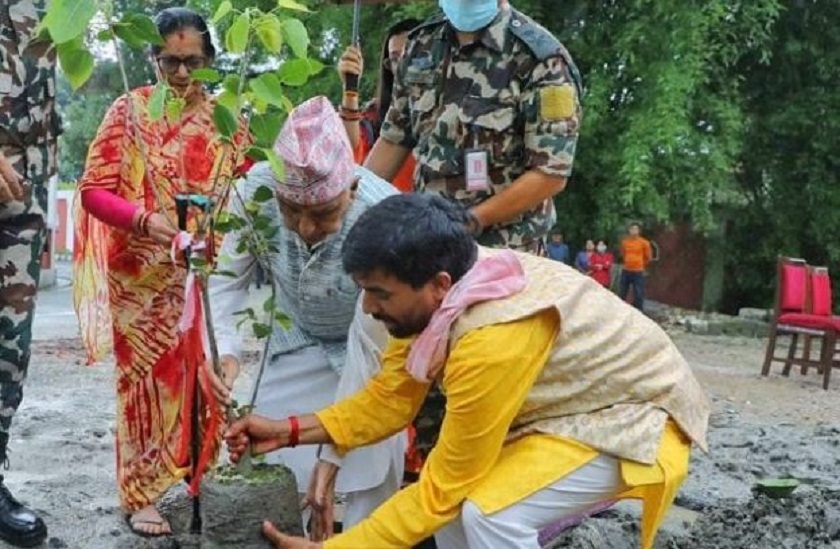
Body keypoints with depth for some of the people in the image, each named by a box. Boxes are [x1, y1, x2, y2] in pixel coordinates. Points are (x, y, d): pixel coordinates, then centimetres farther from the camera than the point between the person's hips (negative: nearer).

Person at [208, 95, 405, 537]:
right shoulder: (255, 188, -29)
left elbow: (368, 350, -31)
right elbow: (229, 277, -14)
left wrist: (333, 456, -28)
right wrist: (224, 348, -34)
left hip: (365, 347, -3)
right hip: (296, 341, 3)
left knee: (371, 476, -4)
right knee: (272, 463, 5)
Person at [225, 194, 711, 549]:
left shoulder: (493, 340, -37)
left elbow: (441, 487, -28)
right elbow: (391, 398, -4)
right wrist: (292, 431, -13)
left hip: (633, 415, -8)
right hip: (569, 405, 8)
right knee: (458, 504, 1)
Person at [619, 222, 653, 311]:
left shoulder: (644, 242, -7)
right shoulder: (624, 241, 4)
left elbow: (648, 257, 4)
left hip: (638, 272, -4)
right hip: (625, 271, 4)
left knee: (638, 296, -4)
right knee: (621, 295, 9)